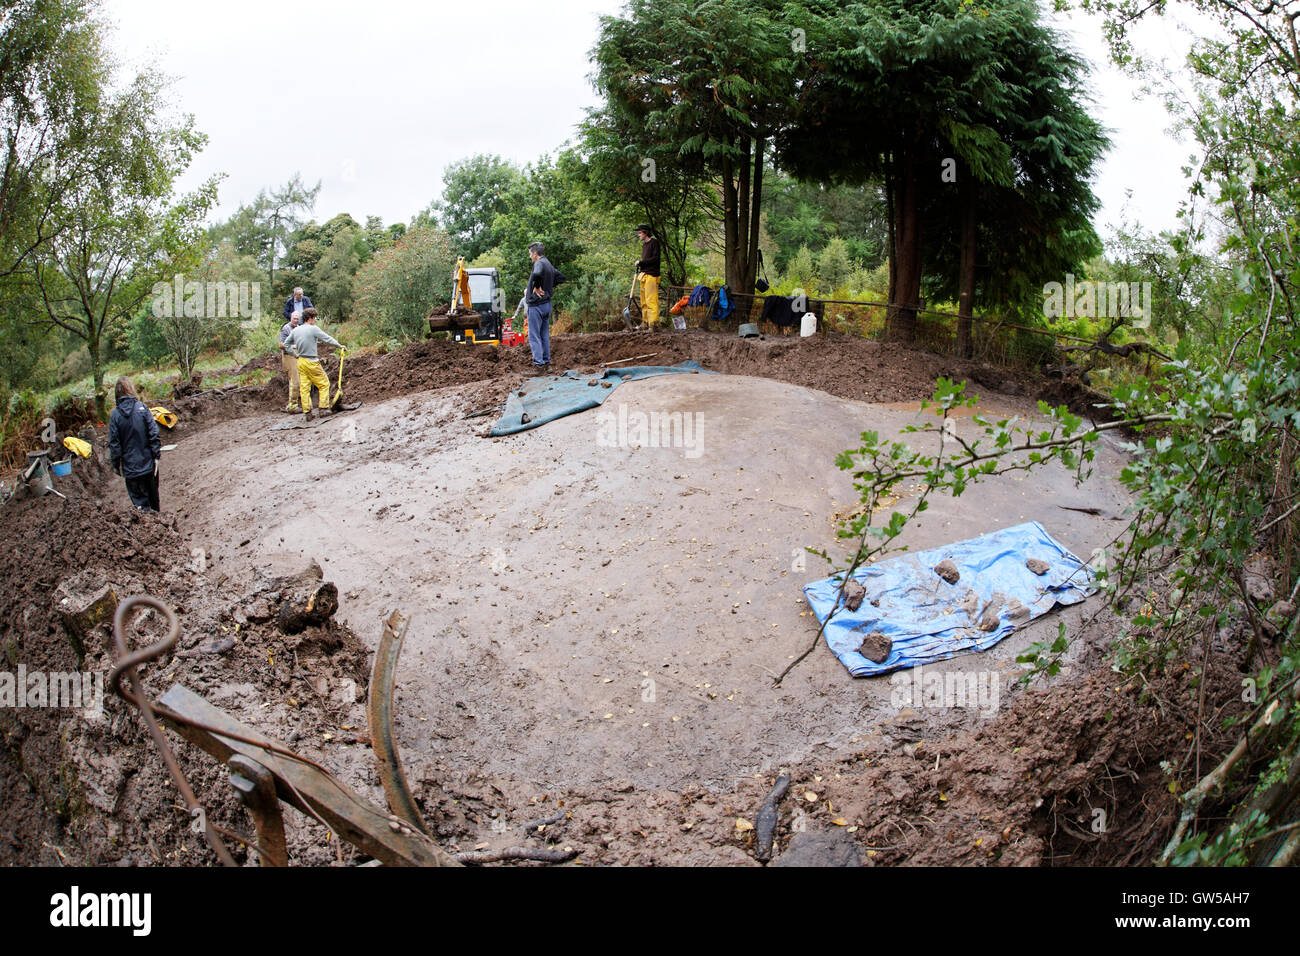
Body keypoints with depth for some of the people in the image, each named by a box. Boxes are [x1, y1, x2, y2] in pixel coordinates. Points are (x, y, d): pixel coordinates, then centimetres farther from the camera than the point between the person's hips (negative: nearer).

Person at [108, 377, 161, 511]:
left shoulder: (115, 414, -7)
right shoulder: (142, 408, -7)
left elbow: (114, 443, -4)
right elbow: (154, 433, -8)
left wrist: (117, 464, 5)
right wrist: (156, 455, -2)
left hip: (130, 467, -1)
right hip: (148, 463, 1)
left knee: (139, 500, 5)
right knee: (153, 495, 20)